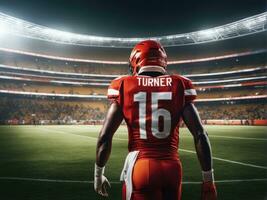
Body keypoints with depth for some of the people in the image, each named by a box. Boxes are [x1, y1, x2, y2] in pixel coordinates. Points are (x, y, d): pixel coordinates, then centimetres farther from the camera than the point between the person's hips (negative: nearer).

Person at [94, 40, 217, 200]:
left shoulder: (125, 87, 0)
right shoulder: (178, 86, 3)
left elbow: (105, 136, -2)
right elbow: (200, 135, -2)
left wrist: (98, 174, 11)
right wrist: (208, 180, 6)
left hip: (140, 169, -2)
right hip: (173, 168, 2)